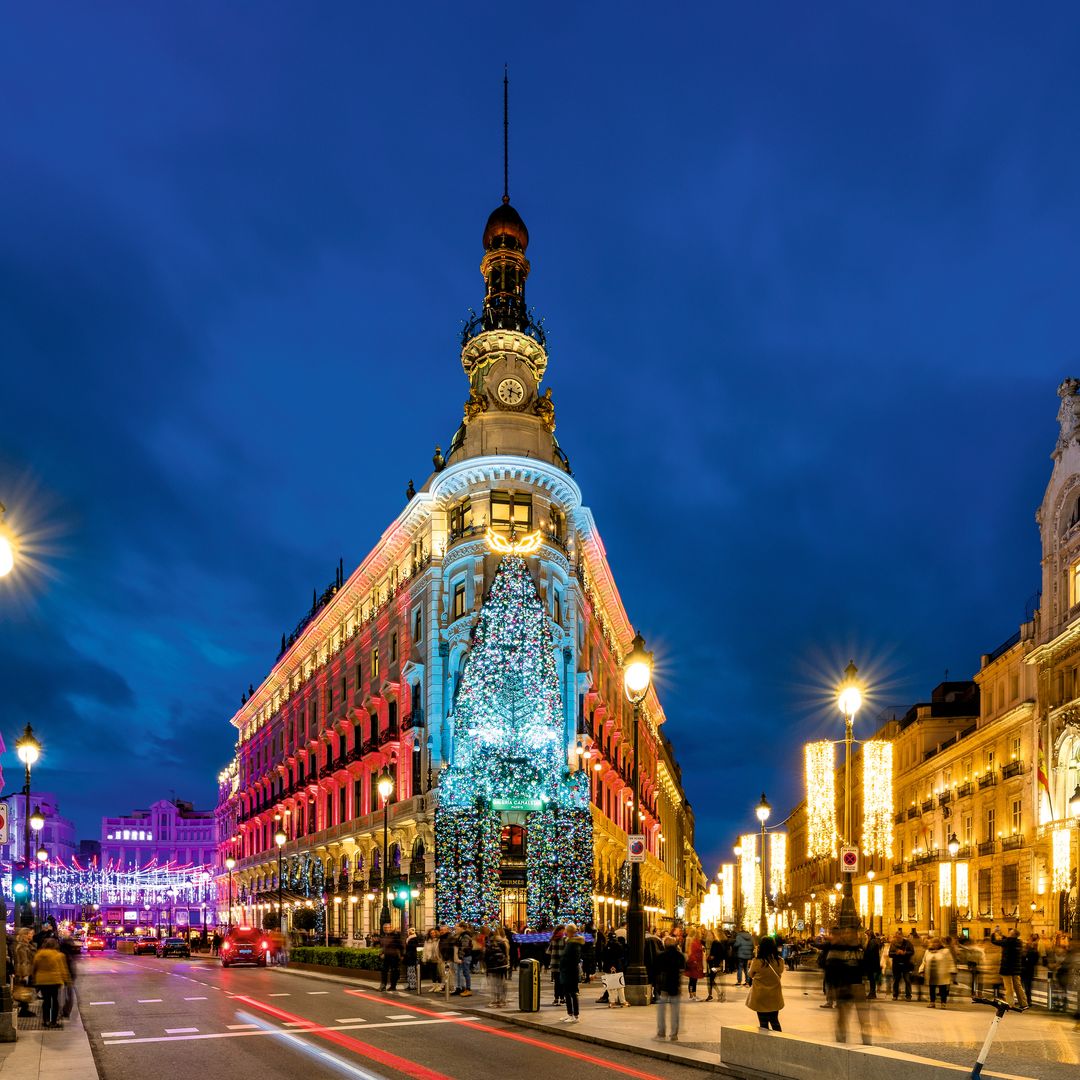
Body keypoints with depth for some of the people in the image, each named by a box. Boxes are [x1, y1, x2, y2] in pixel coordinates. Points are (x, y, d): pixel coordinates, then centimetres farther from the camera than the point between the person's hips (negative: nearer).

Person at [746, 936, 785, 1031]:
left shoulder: (757, 962, -20)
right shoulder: (780, 962, -11)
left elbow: (750, 974, -1)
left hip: (761, 997, -3)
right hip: (775, 997, 3)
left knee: (763, 1023, 10)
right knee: (775, 1021, 19)